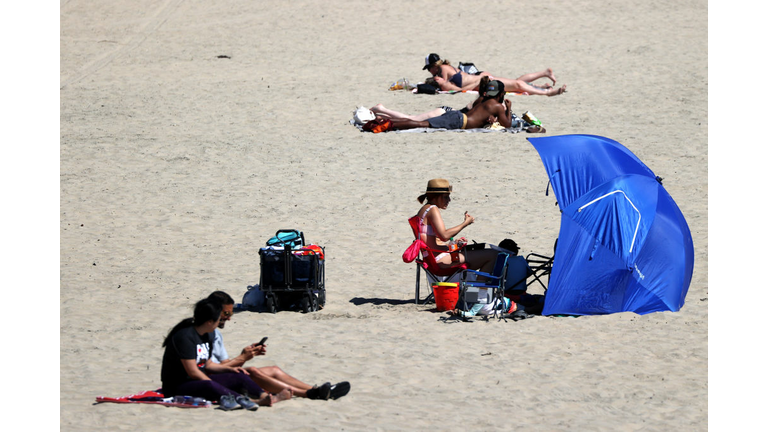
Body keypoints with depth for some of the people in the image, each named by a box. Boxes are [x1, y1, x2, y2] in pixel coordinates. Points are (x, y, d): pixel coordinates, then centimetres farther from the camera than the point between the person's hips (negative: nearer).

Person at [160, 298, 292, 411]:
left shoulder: (205, 335, 12)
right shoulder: (184, 336, -20)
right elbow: (192, 371, -22)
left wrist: (230, 369, 11)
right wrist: (219, 389, -18)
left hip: (199, 380, 10)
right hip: (176, 388, -10)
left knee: (239, 376, -4)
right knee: (207, 386, -40)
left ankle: (264, 397, -29)